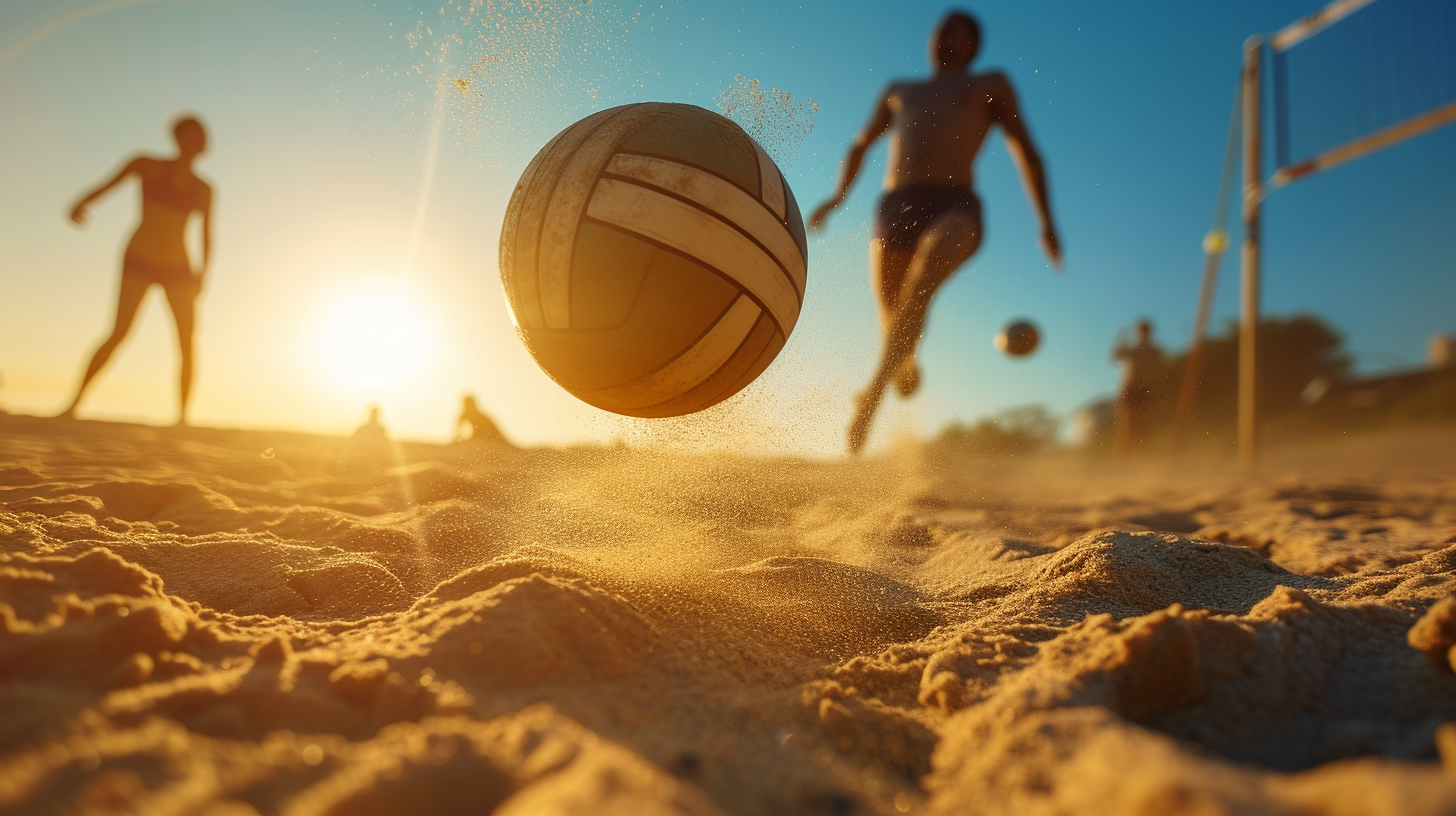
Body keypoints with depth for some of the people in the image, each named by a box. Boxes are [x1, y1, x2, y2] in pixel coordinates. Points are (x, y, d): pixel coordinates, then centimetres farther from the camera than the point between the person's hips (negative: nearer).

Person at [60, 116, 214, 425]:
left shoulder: (203, 190, 5)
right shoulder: (147, 165, -1)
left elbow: (208, 238, 7)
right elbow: (105, 187, -3)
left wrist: (203, 272, -8)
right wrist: (81, 203, -23)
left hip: (177, 271, 3)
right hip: (138, 263, -2)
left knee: (188, 346, -6)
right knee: (119, 334, -15)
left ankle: (183, 417, 3)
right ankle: (74, 403, -6)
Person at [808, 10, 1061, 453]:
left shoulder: (991, 85, 24)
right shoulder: (899, 90, 32)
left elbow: (1026, 151, 19)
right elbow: (861, 144, 40)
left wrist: (1046, 221, 9)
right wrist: (838, 196, 23)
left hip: (954, 208, -3)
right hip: (894, 208, 3)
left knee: (919, 285, -33)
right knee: (891, 315, 3)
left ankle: (873, 392, -40)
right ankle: (906, 364, 38)